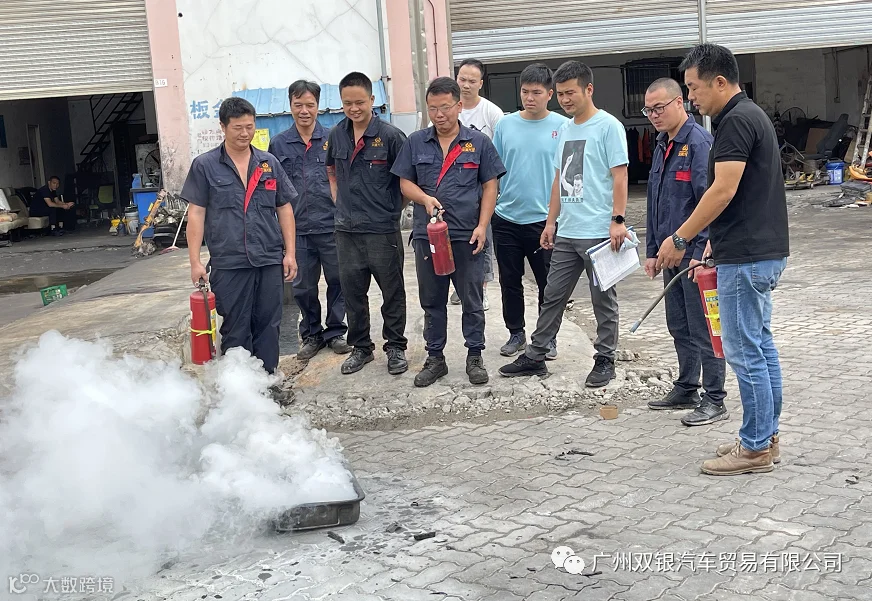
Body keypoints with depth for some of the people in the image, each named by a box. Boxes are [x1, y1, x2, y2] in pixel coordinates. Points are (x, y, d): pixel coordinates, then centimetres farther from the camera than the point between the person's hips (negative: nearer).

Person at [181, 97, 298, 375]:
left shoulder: (270, 164, 10)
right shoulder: (205, 165, 2)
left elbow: (285, 209, 12)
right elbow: (196, 214, 1)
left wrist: (290, 253, 5)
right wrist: (195, 261, -5)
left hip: (270, 260, 3)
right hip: (228, 263, -2)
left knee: (268, 327, 8)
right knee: (235, 330, 5)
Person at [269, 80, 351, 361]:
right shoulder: (278, 144, 6)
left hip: (332, 226, -1)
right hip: (297, 229, 1)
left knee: (337, 281, 6)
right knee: (303, 286, 8)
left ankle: (335, 332, 22)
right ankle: (311, 335, 23)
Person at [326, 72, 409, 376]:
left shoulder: (390, 135, -10)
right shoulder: (336, 135, 5)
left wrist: (394, 208, -3)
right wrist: (339, 202, 12)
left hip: (383, 229, -4)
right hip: (347, 230, 4)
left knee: (392, 292, 7)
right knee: (352, 292, 12)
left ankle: (395, 347, 22)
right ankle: (360, 347, 27)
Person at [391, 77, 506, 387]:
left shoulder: (479, 142, 2)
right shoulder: (415, 143, 6)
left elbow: (490, 186, 2)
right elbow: (405, 183, 7)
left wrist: (482, 226, -8)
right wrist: (425, 198, -14)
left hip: (468, 236, -2)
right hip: (427, 234, 2)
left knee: (472, 301, 6)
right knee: (432, 301, 10)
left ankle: (475, 357, 19)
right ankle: (435, 358, 21)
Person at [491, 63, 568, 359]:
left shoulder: (563, 127, -4)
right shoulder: (505, 125, 4)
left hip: (545, 220, -3)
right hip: (506, 218, 3)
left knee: (548, 283, 7)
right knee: (509, 280, 12)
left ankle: (548, 337, 21)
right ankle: (516, 333, 27)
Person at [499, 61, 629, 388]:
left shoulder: (608, 126, -7)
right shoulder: (564, 129, 15)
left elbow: (620, 176, -11)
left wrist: (617, 220, -18)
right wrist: (551, 222, 17)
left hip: (599, 232, -7)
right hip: (566, 233, 7)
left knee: (603, 300, 4)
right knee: (552, 297, 12)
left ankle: (605, 360, 15)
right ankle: (535, 356, 19)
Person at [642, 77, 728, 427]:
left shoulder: (699, 142, -14)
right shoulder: (662, 146, 14)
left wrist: (700, 252, -21)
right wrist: (652, 250, 17)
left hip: (695, 253, -9)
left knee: (703, 329, -2)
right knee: (679, 327, 16)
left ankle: (714, 401, 7)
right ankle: (686, 389, 28)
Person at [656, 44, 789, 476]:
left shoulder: (736, 120, -16)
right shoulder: (750, 116, 17)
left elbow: (724, 191, -22)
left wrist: (679, 239, -15)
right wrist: (713, 244, 23)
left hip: (746, 257, -11)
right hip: (763, 251, 11)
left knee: (745, 351, -4)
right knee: (760, 345, 15)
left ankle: (755, 448, 5)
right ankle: (766, 436, 24)